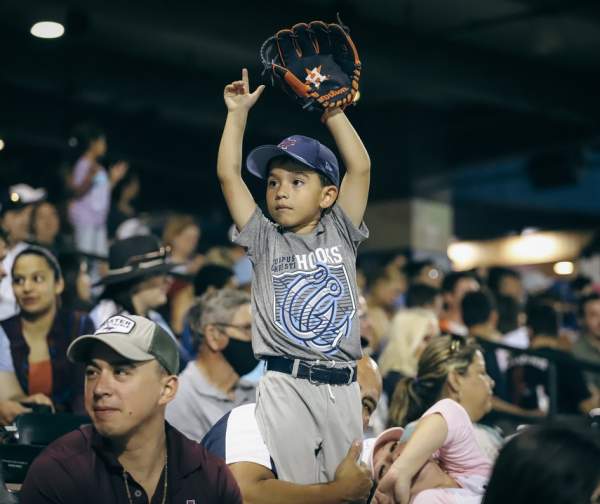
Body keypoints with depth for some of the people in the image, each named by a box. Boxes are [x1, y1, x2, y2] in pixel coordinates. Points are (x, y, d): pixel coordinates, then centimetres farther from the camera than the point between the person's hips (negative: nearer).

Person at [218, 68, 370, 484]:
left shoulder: (340, 234, 11)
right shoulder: (264, 239, 9)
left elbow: (360, 167, 3)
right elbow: (228, 175, 4)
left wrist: (331, 106, 3)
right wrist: (238, 112, 7)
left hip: (343, 387, 2)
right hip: (286, 387, -2)